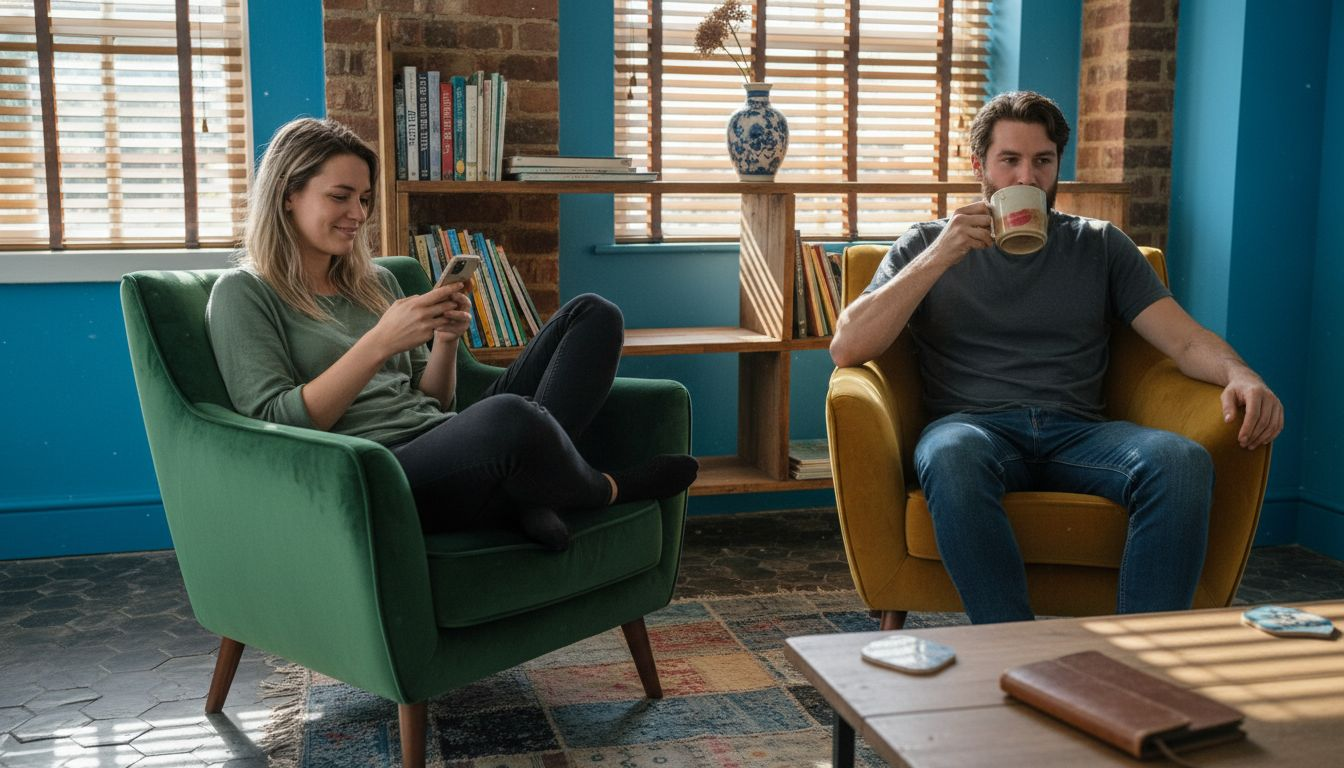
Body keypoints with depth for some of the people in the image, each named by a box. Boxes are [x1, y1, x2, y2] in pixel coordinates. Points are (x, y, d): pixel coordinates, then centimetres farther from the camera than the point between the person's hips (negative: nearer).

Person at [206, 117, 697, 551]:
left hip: (447, 443, 8)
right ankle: (606, 491, -3)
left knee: (593, 315, 1)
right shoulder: (243, 294, 4)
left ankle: (532, 492, -21)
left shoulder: (377, 282, 23)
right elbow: (275, 423, -10)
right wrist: (379, 342, -16)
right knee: (510, 415, -40)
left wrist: (446, 340, 1)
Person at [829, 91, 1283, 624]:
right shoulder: (926, 245, 15)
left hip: (1077, 433, 2)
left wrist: (1240, 376, -12)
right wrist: (939, 257, -6)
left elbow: (1187, 341, 12)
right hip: (974, 426, -2)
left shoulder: (1100, 246, 21)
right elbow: (846, 349, 1)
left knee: (1183, 460, -30)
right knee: (951, 454, -39)